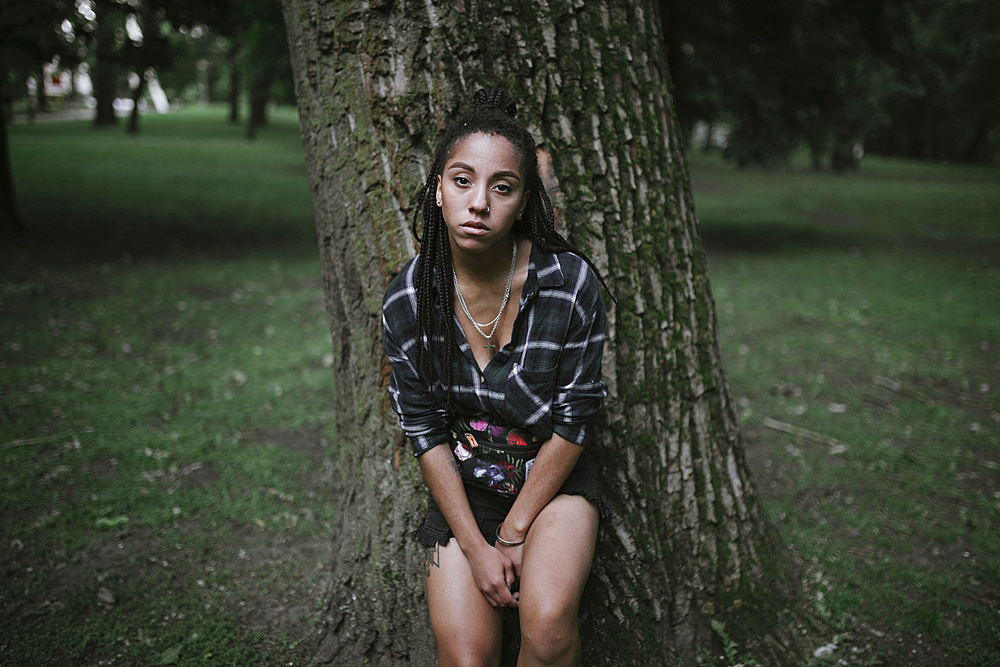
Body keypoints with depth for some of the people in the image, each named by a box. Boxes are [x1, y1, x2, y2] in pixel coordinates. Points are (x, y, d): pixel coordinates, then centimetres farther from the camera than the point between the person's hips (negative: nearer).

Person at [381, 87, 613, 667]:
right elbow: (424, 430, -5)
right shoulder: (407, 300, -12)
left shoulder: (570, 282, -17)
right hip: (462, 485, 2)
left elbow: (573, 422, -11)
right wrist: (475, 546, -10)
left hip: (554, 477, -1)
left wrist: (514, 532, -10)